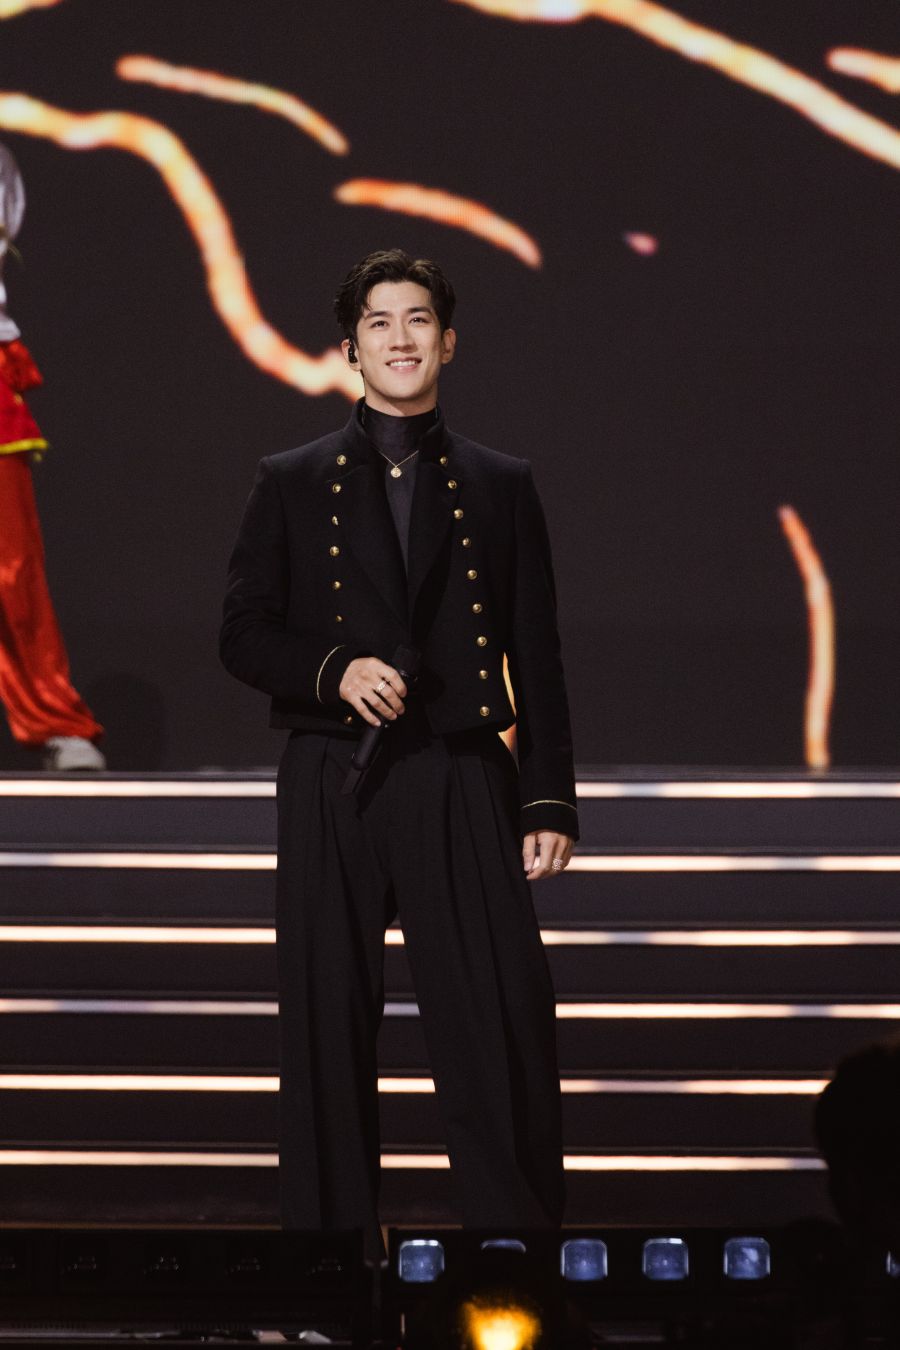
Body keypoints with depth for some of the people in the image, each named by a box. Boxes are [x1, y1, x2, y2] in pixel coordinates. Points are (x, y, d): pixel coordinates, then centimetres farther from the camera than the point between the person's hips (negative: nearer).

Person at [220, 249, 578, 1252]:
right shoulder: (292, 484, 10)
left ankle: (517, 1220, -2)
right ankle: (331, 1220, 10)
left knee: (503, 1030, -7)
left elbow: (536, 660, 9)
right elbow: (243, 634, 8)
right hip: (331, 789, 0)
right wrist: (333, 672, -11)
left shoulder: (499, 487, 11)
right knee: (328, 1029, 2)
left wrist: (549, 800, 2)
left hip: (463, 789, 0)